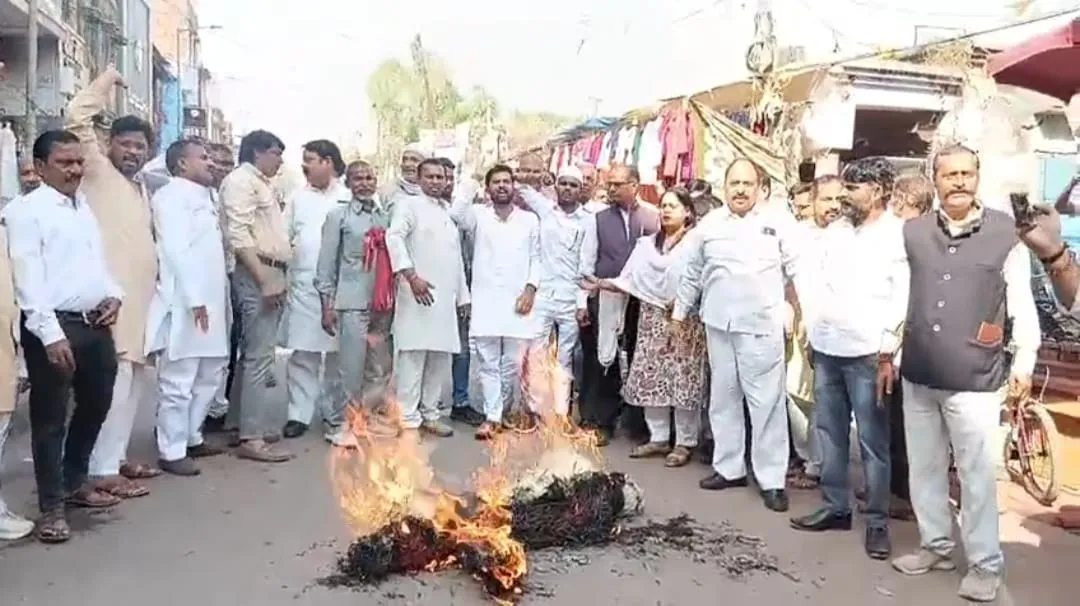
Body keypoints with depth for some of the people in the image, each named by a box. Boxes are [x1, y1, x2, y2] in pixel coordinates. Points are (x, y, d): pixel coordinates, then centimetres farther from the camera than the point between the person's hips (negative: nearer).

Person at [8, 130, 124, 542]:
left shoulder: (85, 207, 15)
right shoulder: (28, 211, -8)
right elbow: (28, 279, -15)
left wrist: (113, 295, 1)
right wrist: (51, 334, -21)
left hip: (96, 324, 8)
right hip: (54, 327, -8)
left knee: (96, 405, 18)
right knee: (50, 419, 3)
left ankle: (76, 482, 37)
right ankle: (51, 506, 14)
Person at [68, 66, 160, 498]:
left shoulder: (140, 187, 21)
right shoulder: (98, 172, -2)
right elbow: (77, 118, -14)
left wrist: (156, 284, 20)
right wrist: (104, 85, -3)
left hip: (140, 299, 9)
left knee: (135, 380, 13)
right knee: (112, 381, -9)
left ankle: (116, 455, 25)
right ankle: (102, 470, -3)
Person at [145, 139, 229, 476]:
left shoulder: (202, 196, 19)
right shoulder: (172, 196, -8)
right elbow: (177, 251, -17)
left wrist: (216, 297, 14)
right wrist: (194, 299, -21)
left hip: (211, 301, 10)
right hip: (185, 303, -9)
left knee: (210, 375, 16)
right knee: (178, 381, -4)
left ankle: (191, 437, 28)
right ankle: (171, 451, 3)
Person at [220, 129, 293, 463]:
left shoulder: (264, 184, 21)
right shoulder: (241, 180, -7)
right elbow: (239, 236, -18)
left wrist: (276, 278, 15)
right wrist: (264, 279, -23)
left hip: (271, 273, 10)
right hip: (257, 275, -10)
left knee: (255, 353, 13)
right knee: (260, 356, -10)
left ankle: (245, 424, 22)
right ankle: (252, 438, -8)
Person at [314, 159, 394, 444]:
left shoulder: (385, 216, 13)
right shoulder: (338, 215, 0)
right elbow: (326, 263, -2)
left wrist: (393, 299, 12)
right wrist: (327, 304, -7)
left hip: (382, 303, 5)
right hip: (352, 303, -5)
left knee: (380, 370, 8)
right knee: (352, 368, -5)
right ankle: (338, 424, 10)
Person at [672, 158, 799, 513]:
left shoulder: (778, 220, -1)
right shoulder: (709, 223, 8)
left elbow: (798, 269, -2)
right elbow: (692, 273, 15)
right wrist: (680, 311, 17)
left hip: (761, 325, -4)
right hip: (718, 324, 4)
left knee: (767, 402, -2)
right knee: (723, 397, 12)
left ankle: (771, 479, 6)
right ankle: (728, 467, 25)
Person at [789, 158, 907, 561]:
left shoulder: (900, 235, -6)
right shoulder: (836, 230, 12)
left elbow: (905, 294, -11)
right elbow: (810, 270, 17)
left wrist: (888, 344, -16)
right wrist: (813, 319, 7)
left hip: (866, 352, -6)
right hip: (826, 348, 7)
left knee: (872, 441, 1)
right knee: (828, 432, 13)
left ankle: (877, 521, 11)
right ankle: (835, 506, 25)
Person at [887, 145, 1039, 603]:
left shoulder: (1006, 234, -4)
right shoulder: (911, 233, 4)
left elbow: (1022, 304, -1)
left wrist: (1023, 364, -3)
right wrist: (886, 354, 12)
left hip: (974, 380, -4)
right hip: (917, 376, 4)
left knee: (977, 475, 2)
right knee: (924, 468, 14)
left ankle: (986, 564, 17)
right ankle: (935, 545, 31)